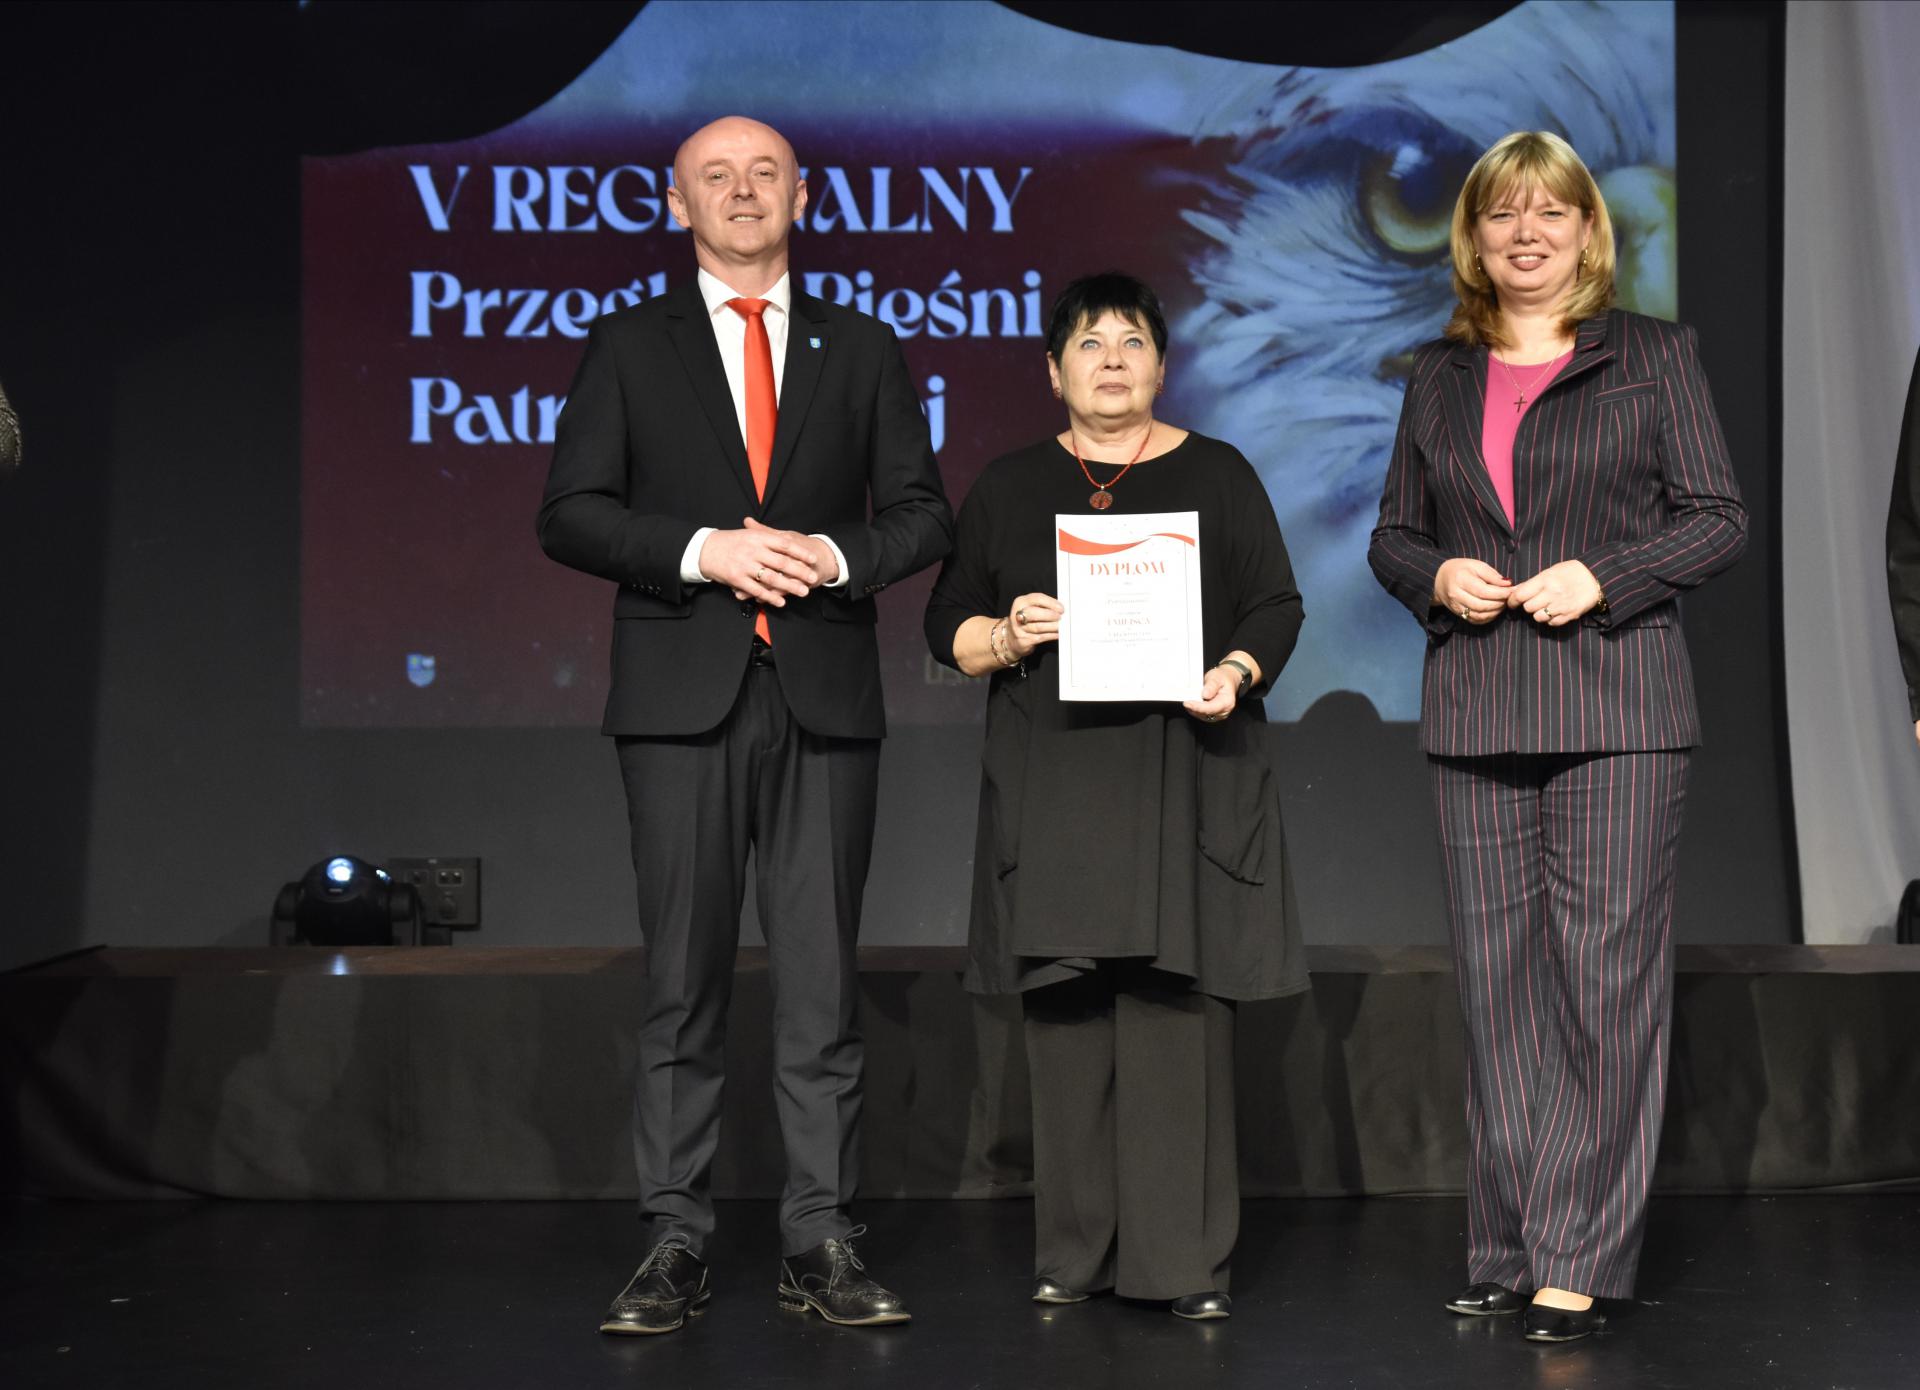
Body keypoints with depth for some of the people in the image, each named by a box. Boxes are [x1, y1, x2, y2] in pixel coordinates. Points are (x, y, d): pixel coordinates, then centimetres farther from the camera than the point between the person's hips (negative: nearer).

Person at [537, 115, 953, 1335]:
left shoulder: (863, 351, 14)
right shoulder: (630, 347, 10)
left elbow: (923, 513, 9)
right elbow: (570, 514, 1)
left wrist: (836, 557, -10)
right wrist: (704, 551, -13)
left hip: (827, 694, 1)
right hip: (684, 696, -1)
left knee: (822, 979, 1)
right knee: (684, 980, 1)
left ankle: (821, 1244, 7)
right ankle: (676, 1245, 7)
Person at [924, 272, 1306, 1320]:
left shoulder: (1218, 477, 9)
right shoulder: (1011, 486, 13)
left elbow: (1277, 605, 6)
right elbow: (948, 623, 12)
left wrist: (1237, 672, -13)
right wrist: (1007, 636, -9)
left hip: (1183, 782, -1)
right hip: (1052, 784, 1)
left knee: (1177, 1007, -6)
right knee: (1065, 1007, 0)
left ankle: (1185, 1254, 1)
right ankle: (1074, 1250, 9)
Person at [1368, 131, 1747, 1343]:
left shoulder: (1655, 357, 5)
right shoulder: (1440, 377, 15)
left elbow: (1720, 518, 1)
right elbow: (1393, 534, 18)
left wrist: (1603, 577, -13)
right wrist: (1436, 576, -4)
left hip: (1617, 708, -3)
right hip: (1477, 711, 3)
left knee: (1608, 978, -6)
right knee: (1499, 981, 5)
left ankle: (1581, 1258, 2)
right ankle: (1511, 1249, 13)